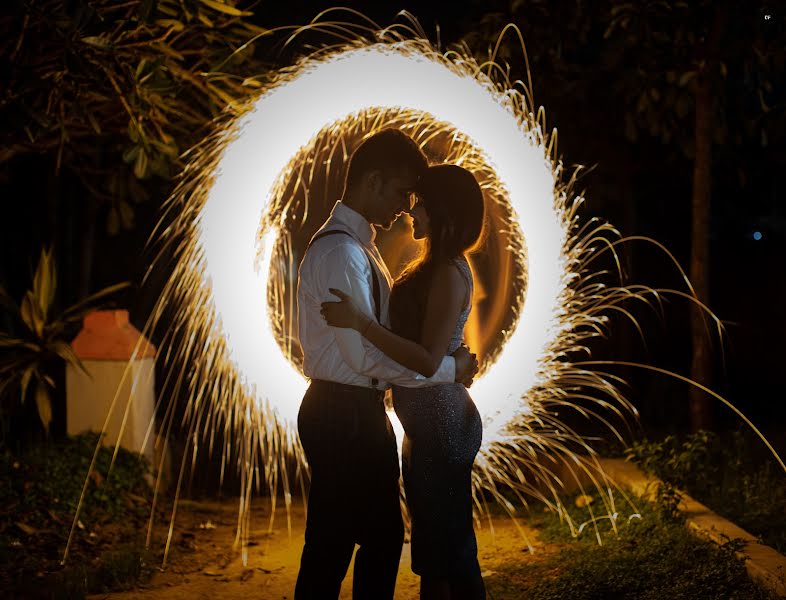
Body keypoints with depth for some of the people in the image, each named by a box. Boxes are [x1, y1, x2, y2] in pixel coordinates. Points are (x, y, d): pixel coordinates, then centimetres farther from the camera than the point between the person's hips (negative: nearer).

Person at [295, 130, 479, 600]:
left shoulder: (360, 245, 14)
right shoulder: (341, 252, -19)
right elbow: (367, 355, -22)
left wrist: (444, 354, 5)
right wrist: (449, 368, -13)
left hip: (362, 410, 10)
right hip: (343, 415, -10)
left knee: (384, 537, 17)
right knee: (331, 548, -1)